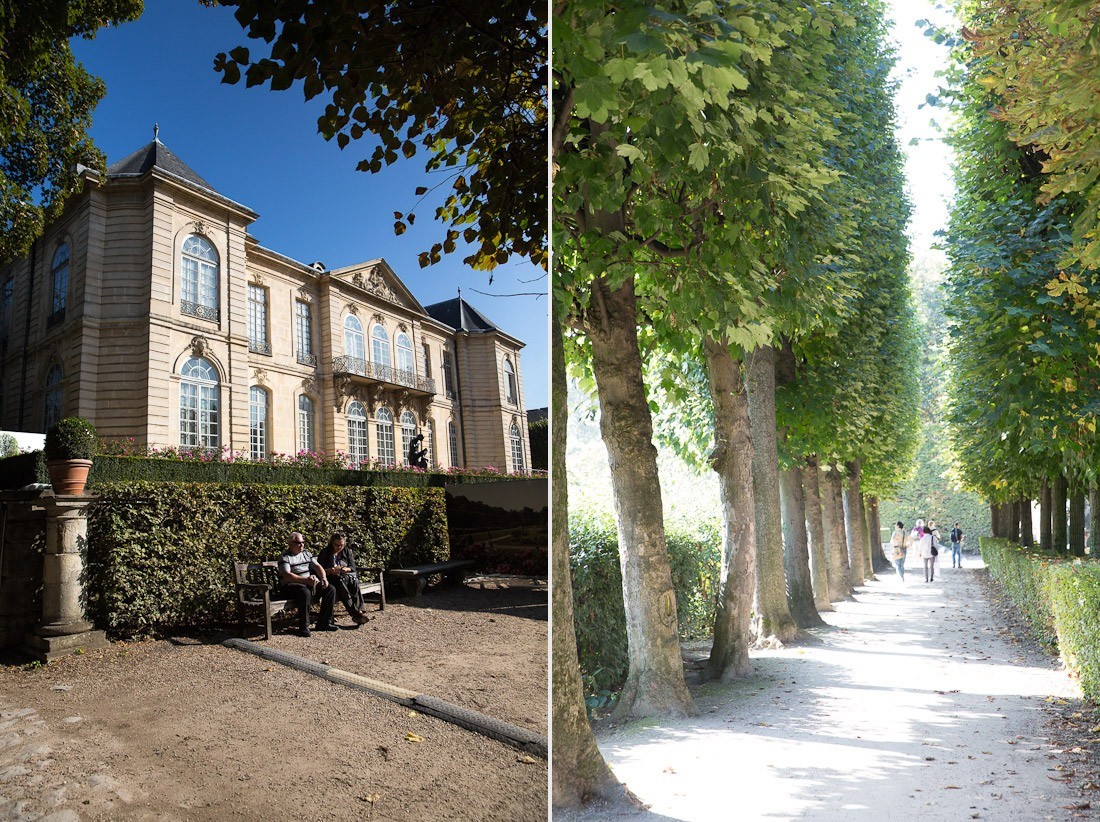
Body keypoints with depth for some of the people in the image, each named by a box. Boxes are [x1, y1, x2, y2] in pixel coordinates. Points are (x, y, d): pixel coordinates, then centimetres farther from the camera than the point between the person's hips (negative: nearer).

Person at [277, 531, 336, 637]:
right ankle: (304, 627, -28)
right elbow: (287, 576, -20)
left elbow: (317, 566, 13)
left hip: (310, 584, 7)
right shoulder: (285, 557, -6)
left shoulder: (306, 553, 16)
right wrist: (306, 580, -31)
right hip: (290, 586, -7)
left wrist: (324, 578, -7)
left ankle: (324, 622, -6)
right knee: (305, 592, -39)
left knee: (330, 589, -11)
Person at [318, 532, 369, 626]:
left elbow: (353, 567, 10)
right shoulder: (325, 553, 5)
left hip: (347, 575, 3)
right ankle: (355, 612, -45)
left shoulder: (347, 551, 15)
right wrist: (330, 571, -20)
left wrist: (346, 569, -13)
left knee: (354, 580, -32)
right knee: (341, 581, -36)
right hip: (331, 578, -3)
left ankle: (359, 610, -43)